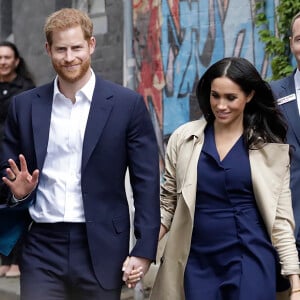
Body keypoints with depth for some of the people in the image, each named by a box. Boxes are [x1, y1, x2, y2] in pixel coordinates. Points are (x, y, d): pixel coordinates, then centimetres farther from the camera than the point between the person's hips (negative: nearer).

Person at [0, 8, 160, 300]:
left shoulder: (128, 104, -1)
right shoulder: (24, 106, 7)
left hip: (101, 251, -1)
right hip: (42, 249, 2)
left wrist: (144, 250, -7)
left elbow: (146, 182, -1)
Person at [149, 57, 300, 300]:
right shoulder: (184, 138, 2)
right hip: (197, 263, 1)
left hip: (250, 261, -1)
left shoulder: (270, 148, 0)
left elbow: (280, 218, 1)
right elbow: (167, 203, 8)